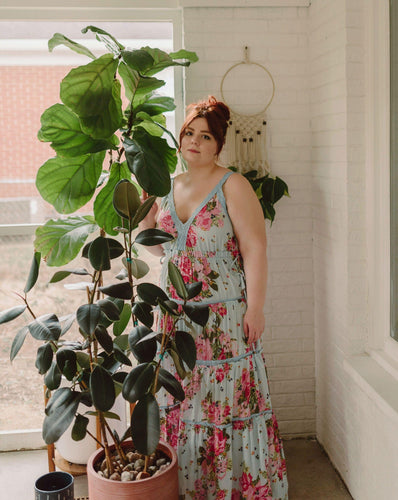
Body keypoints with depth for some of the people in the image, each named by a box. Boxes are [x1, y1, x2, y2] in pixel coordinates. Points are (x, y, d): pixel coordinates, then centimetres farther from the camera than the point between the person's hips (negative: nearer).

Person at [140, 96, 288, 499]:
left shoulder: (232, 186, -9)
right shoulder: (170, 187, 10)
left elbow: (255, 249, -12)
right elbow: (158, 245, 19)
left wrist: (255, 308, -16)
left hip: (224, 315, -6)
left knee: (226, 394, 1)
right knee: (182, 395, 12)